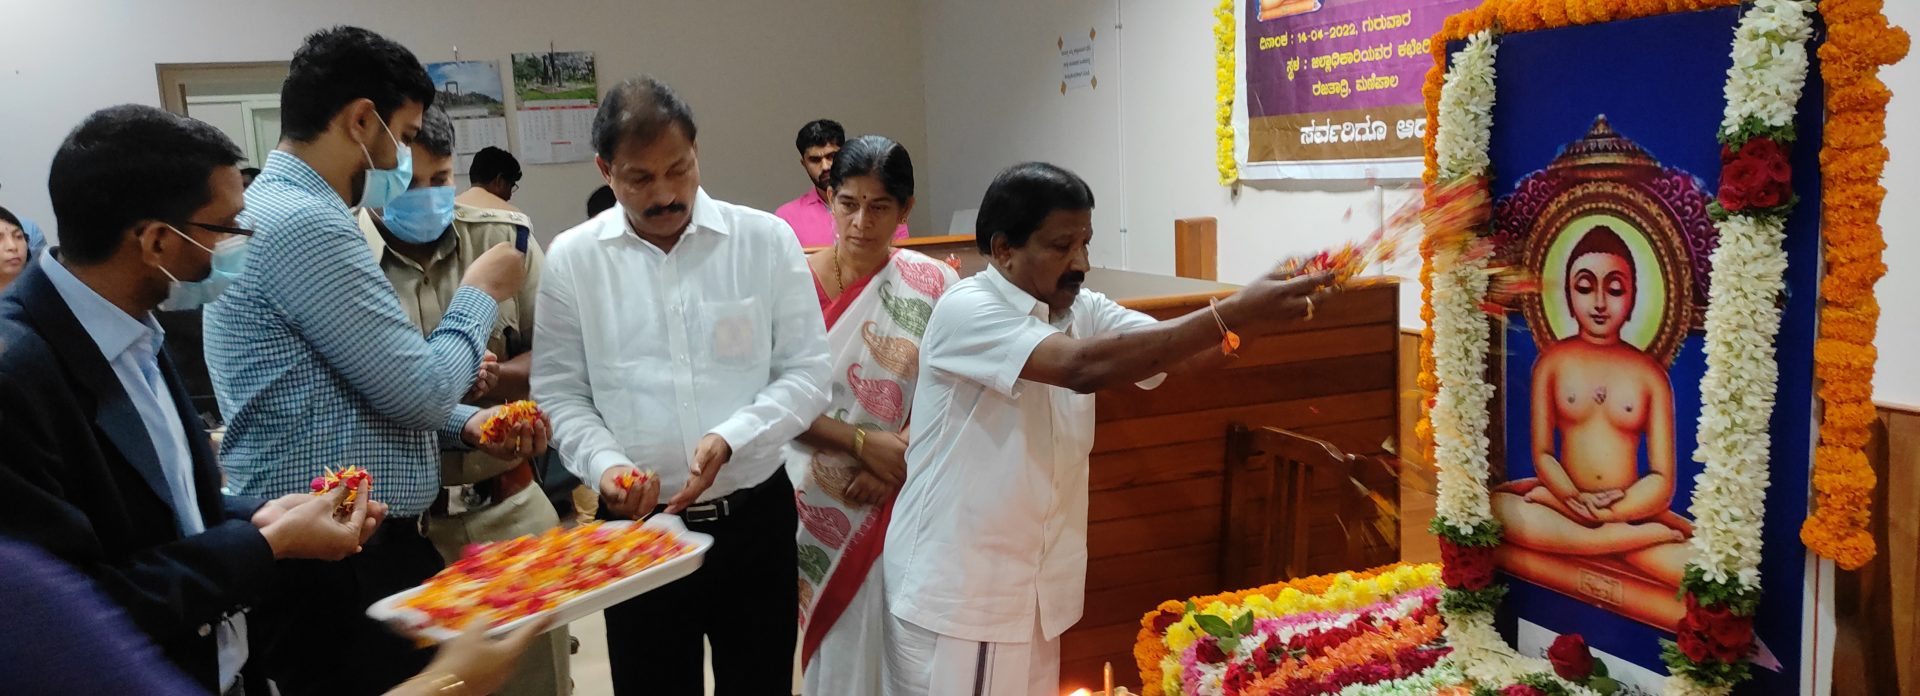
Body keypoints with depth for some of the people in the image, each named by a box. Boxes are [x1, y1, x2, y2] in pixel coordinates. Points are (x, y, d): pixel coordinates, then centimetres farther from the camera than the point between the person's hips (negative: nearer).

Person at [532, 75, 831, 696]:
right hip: (635, 526, 0)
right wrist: (604, 463, -17)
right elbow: (560, 393, 1)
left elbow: (805, 373, -3)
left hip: (754, 518, 0)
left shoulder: (766, 240, -3)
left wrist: (730, 438, -19)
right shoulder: (572, 260, -1)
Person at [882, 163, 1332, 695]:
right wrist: (1232, 314, -37)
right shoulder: (965, 310, -20)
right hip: (955, 592, -7)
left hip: (1034, 589, 7)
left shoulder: (1083, 310, 4)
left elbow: (1183, 354, -9)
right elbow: (1082, 367, -35)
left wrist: (1258, 319, -30)